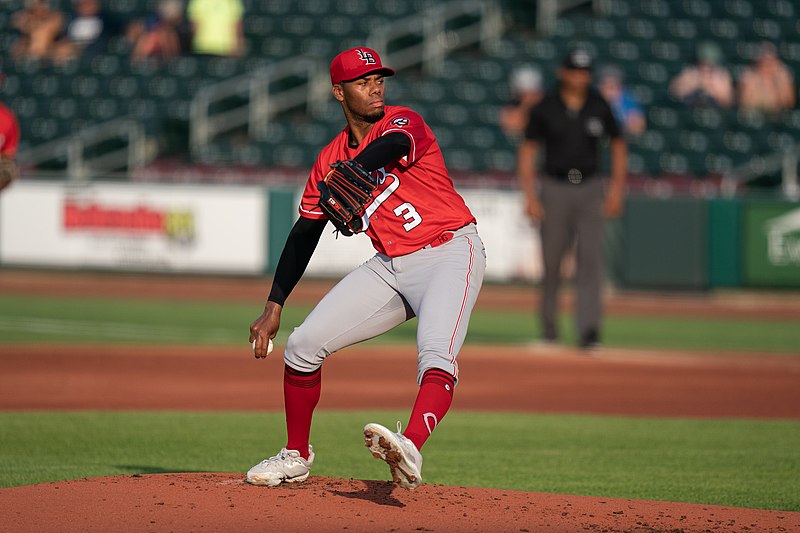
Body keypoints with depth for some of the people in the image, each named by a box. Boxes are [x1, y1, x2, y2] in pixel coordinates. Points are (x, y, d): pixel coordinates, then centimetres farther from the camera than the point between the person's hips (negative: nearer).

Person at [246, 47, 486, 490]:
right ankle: (297, 457, 17)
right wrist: (273, 307, 6)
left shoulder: (403, 122, -9)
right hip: (391, 266, 6)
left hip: (450, 253, -6)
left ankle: (409, 449, -53)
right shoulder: (331, 158, 8)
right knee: (303, 344, 0)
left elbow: (391, 146, -35)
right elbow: (305, 233, 12)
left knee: (436, 355, -31)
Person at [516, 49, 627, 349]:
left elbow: (618, 145, 11)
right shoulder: (545, 108, -3)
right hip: (555, 188, 0)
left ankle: (588, 330, -15)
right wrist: (530, 197, -9)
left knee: (590, 259, -11)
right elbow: (527, 150, 0)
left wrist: (617, 189, 2)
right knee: (551, 261, 6)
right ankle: (548, 324, 27)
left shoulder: (599, 107, 1)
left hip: (590, 190, 1)